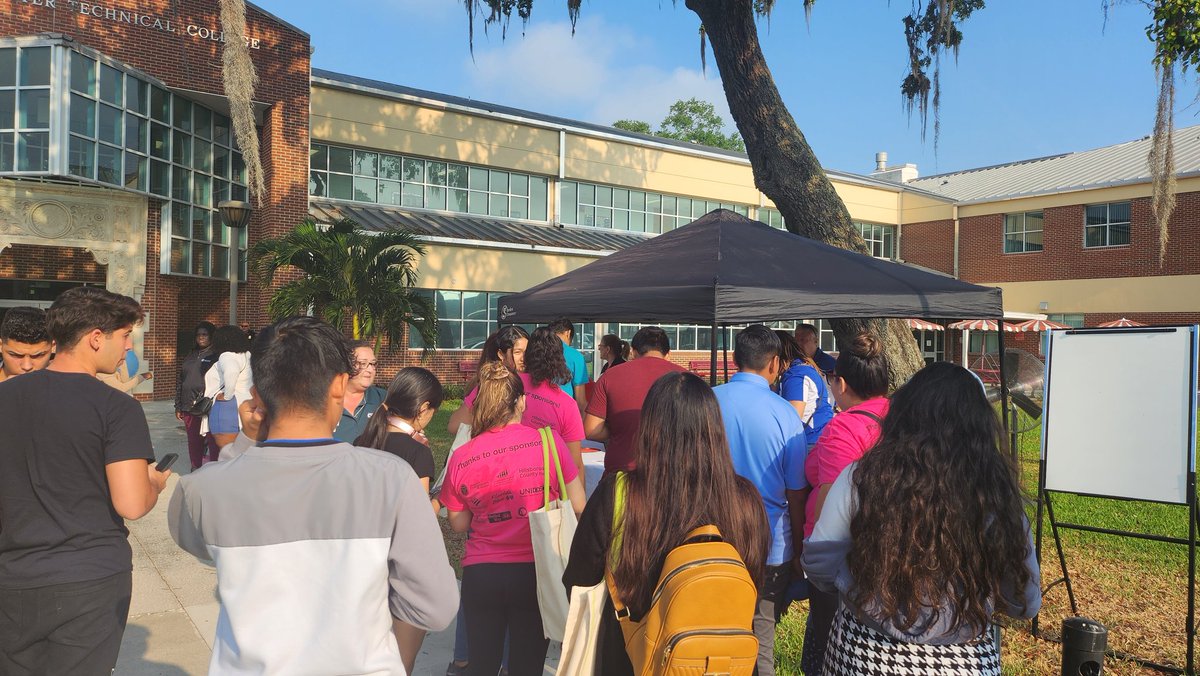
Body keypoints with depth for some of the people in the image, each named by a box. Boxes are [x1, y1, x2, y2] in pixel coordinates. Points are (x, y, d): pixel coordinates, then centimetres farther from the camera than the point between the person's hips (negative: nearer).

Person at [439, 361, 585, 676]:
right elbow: (578, 507, -5)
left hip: (481, 575, 1)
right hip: (536, 572, -1)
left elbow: (459, 524, 6)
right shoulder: (549, 441, -10)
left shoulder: (461, 458, -6)